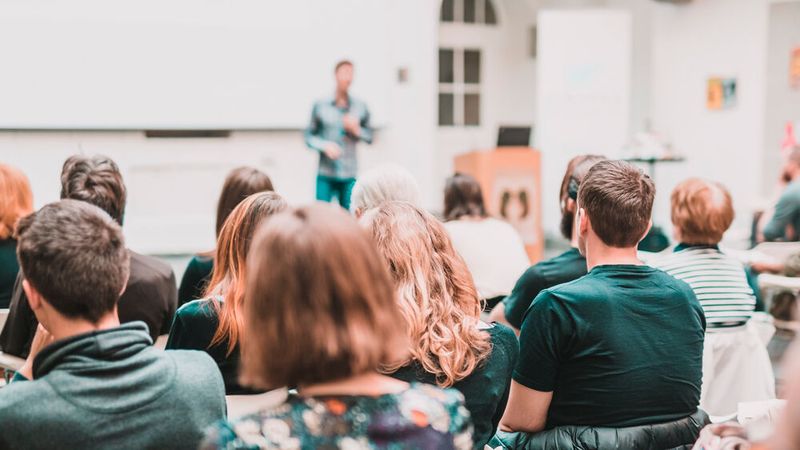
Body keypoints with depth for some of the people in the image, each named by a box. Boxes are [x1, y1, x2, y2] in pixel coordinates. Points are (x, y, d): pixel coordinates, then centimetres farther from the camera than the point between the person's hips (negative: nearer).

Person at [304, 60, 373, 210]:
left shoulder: (361, 107, 8)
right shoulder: (320, 106, 4)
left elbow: (370, 137, 13)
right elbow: (309, 136, 6)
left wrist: (357, 130, -6)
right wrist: (324, 145, -11)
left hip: (349, 175, 1)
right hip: (325, 175, -1)